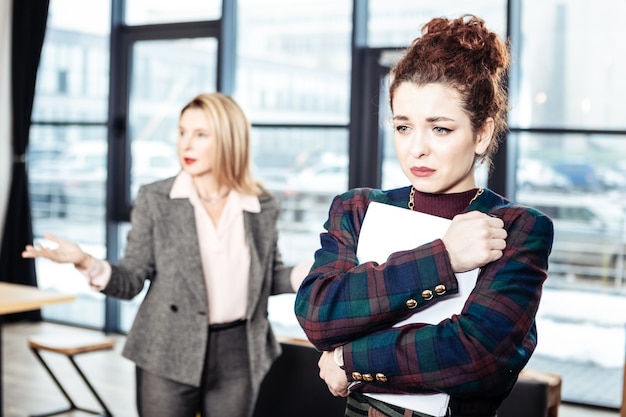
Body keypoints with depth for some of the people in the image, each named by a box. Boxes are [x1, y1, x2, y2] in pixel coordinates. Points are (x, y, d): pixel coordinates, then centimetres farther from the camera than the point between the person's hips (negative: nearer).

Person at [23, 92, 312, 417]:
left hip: (237, 353, 2)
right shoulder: (154, 199, -5)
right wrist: (86, 263, -24)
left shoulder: (263, 207, 0)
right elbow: (133, 281, -6)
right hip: (169, 355, -2)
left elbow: (270, 278, 10)